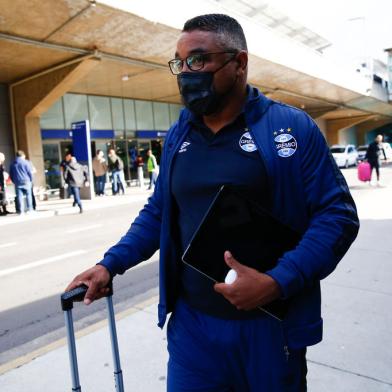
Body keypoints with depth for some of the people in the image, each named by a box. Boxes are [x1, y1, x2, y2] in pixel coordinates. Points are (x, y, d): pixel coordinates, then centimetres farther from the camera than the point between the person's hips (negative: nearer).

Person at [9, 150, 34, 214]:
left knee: (19, 196, 1)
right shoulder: (26, 162, -2)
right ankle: (29, 209, 4)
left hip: (17, 182, 3)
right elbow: (30, 172, -4)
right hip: (26, 181, -3)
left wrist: (14, 181, 19)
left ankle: (20, 210, -1)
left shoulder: (13, 164, 11)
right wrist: (31, 180, 6)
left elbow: (11, 174, 14)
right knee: (28, 195, 5)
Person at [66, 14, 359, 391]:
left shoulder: (292, 128, -9)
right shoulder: (177, 135, 4)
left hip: (270, 325, -2)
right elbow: (158, 212, 12)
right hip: (192, 323, 3)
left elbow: (337, 215, -10)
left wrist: (276, 283, -21)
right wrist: (109, 264, 1)